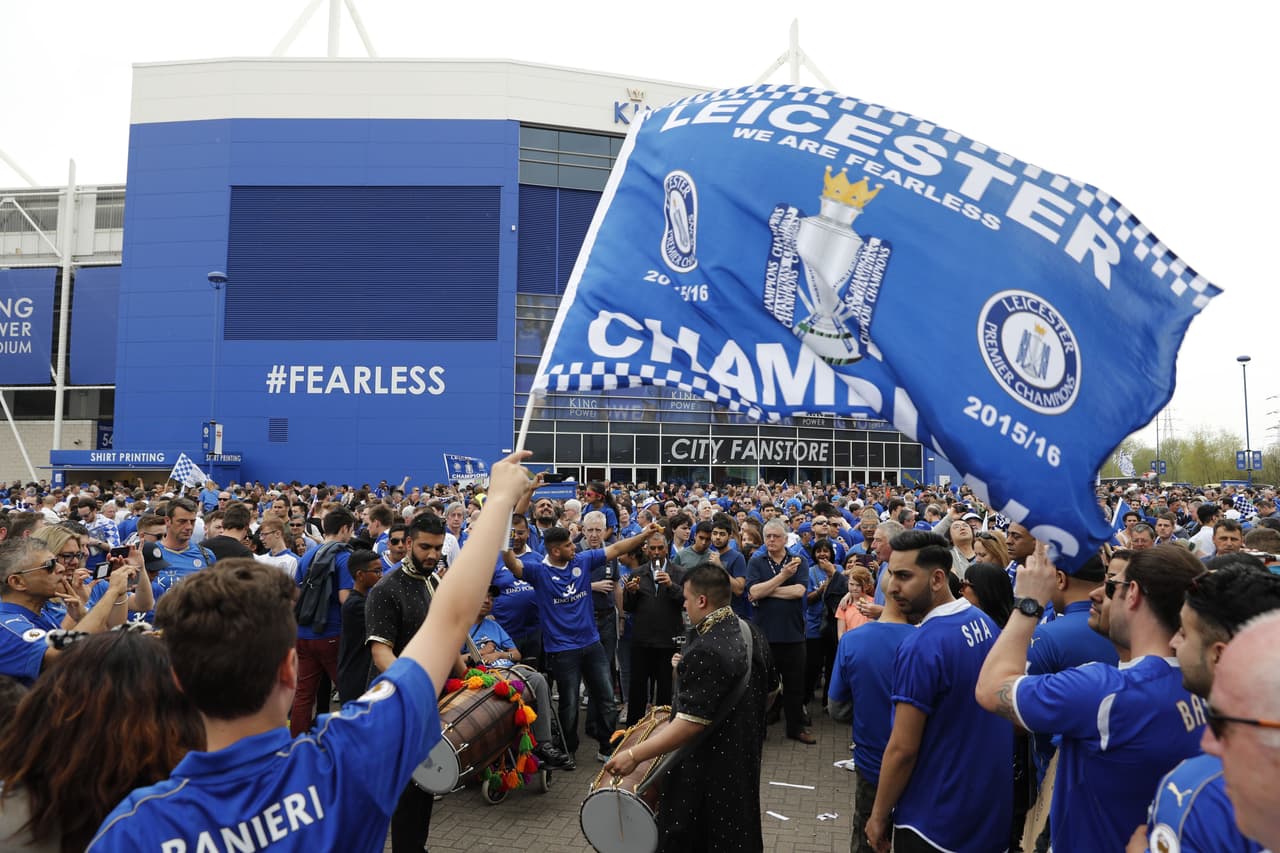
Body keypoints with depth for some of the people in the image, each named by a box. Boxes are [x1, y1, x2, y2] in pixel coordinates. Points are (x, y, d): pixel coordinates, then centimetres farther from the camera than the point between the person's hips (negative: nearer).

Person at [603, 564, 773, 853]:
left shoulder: (706, 650, -29)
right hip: (744, 754, 9)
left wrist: (634, 755, -26)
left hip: (710, 767, -9)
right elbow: (770, 687, 14)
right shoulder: (751, 633, 0)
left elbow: (691, 723, -30)